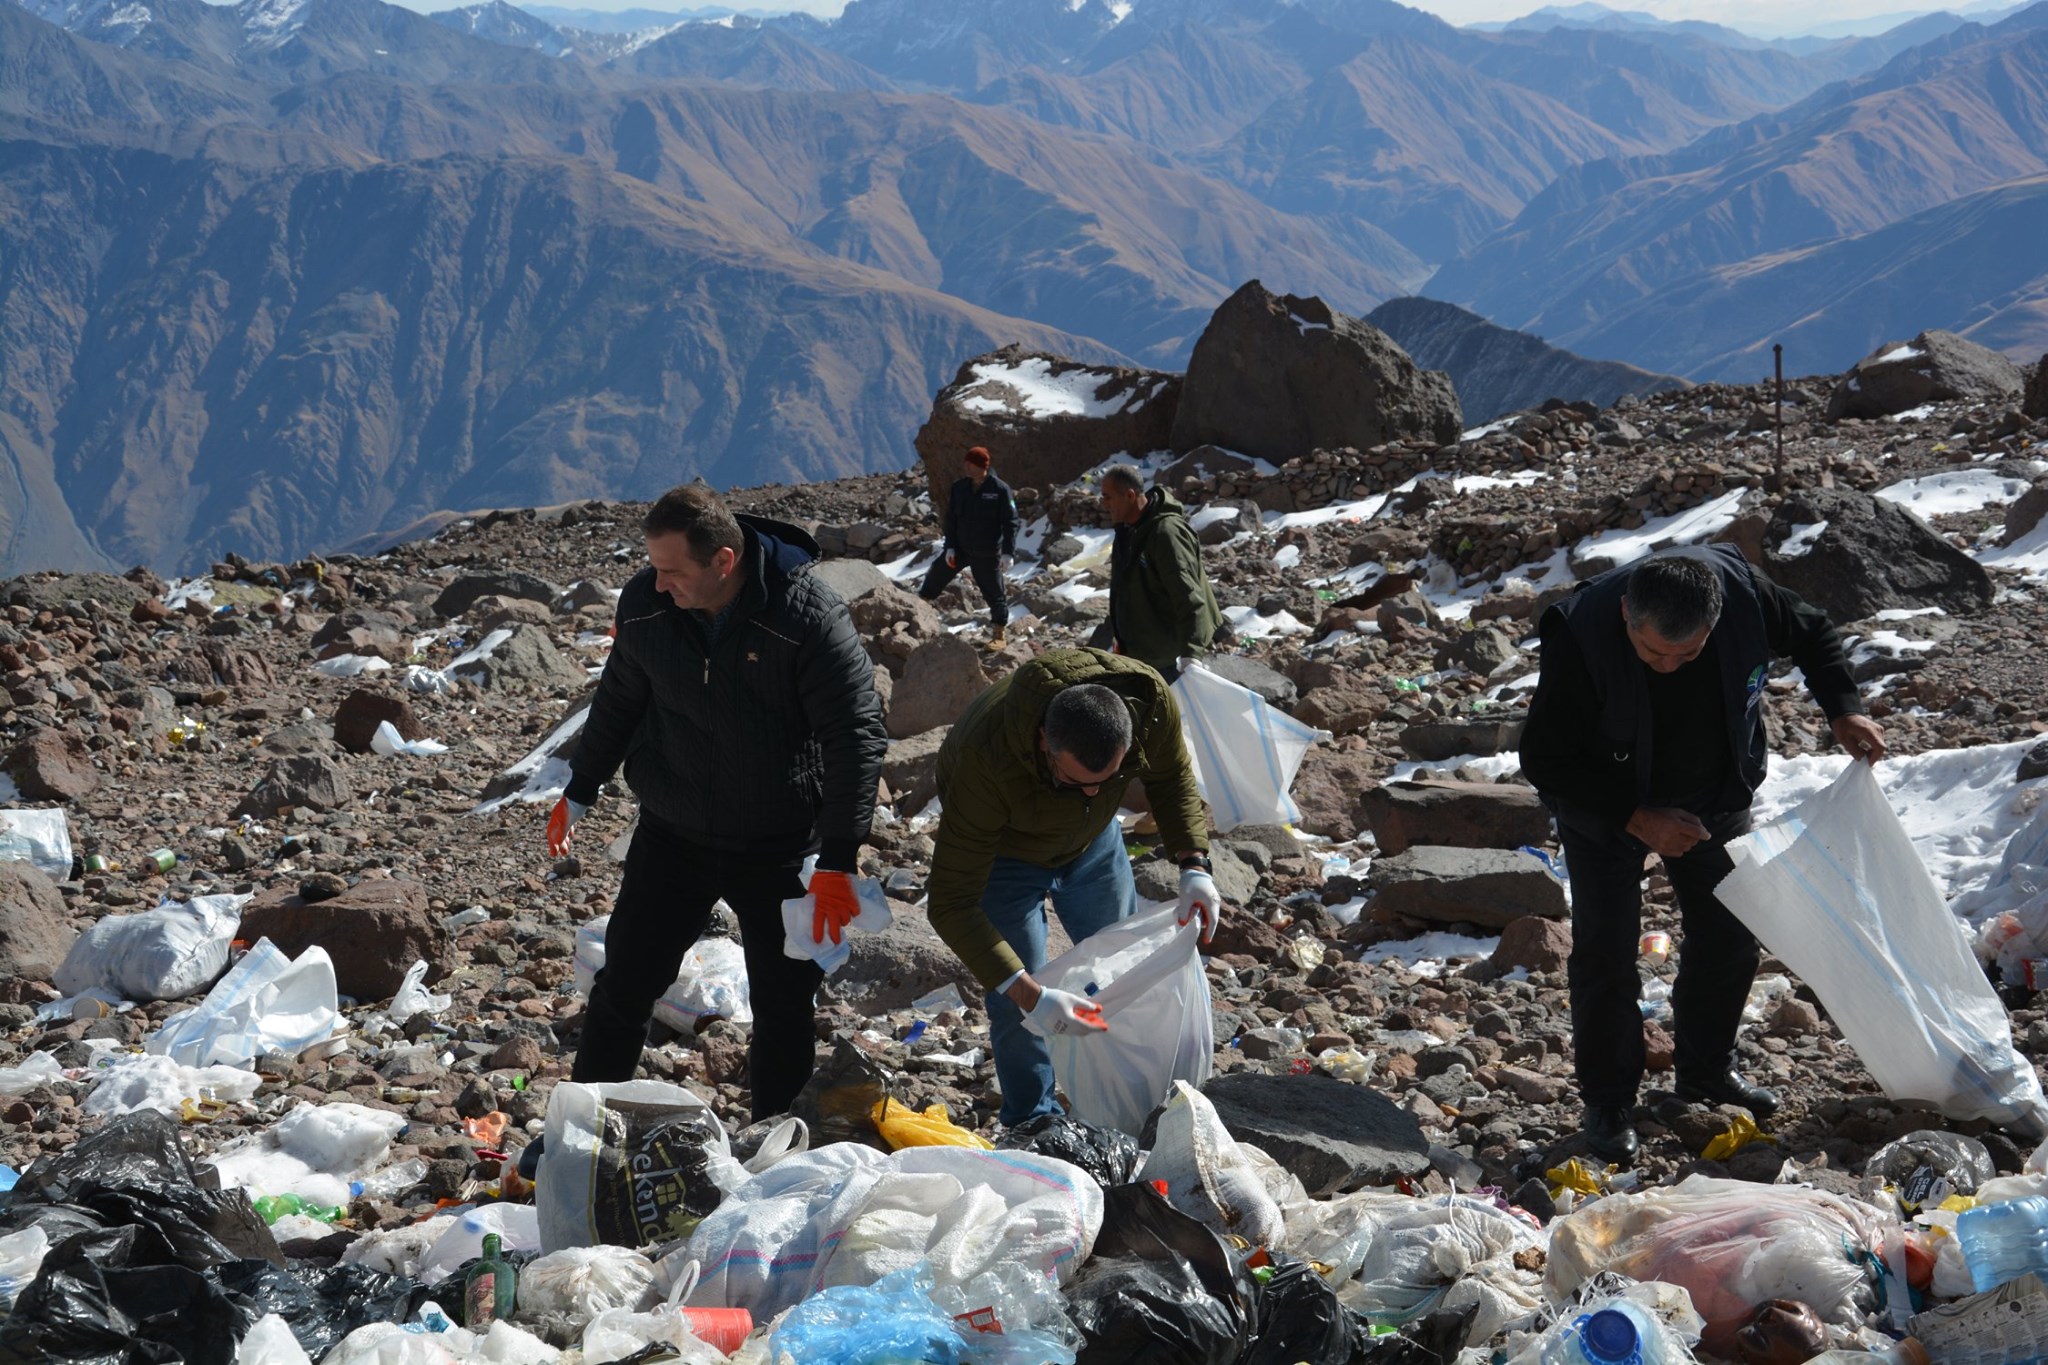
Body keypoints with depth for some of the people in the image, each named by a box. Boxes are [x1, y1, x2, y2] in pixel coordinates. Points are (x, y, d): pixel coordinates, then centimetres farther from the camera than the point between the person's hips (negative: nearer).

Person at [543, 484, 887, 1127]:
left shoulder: (808, 615, -22)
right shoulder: (644, 604, -9)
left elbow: (856, 735, -19)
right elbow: (619, 701, 10)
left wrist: (837, 860, -23)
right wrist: (579, 792, 19)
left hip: (780, 849, -3)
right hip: (671, 834, 3)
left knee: (785, 1006, 5)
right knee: (623, 988, 5)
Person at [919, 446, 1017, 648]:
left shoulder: (1000, 489, -17)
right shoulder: (959, 487, -4)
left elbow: (1010, 522, -14)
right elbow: (951, 518, 3)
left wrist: (1008, 552, -19)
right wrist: (950, 546, -2)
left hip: (987, 554, -5)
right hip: (961, 547, 5)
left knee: (994, 592, 2)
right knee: (938, 573, 18)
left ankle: (1000, 633, 16)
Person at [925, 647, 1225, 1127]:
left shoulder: (1149, 699, -36)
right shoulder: (986, 761, -47)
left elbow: (1172, 775, -9)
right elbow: (950, 903, -41)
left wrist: (1194, 864, -23)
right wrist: (1028, 994, -48)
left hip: (1093, 837, 4)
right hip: (1002, 851, -4)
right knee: (1016, 1010, -7)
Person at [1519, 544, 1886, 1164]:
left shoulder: (1742, 593, -27)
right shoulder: (1580, 637, -37)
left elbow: (1812, 634, -3)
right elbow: (1543, 759, -26)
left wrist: (1844, 708, -17)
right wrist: (1636, 817, -32)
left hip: (1713, 800, 4)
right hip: (1607, 806, -4)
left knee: (1728, 935, 12)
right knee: (1606, 950, -5)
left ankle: (1707, 1070, 35)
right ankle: (1607, 1102, 12)